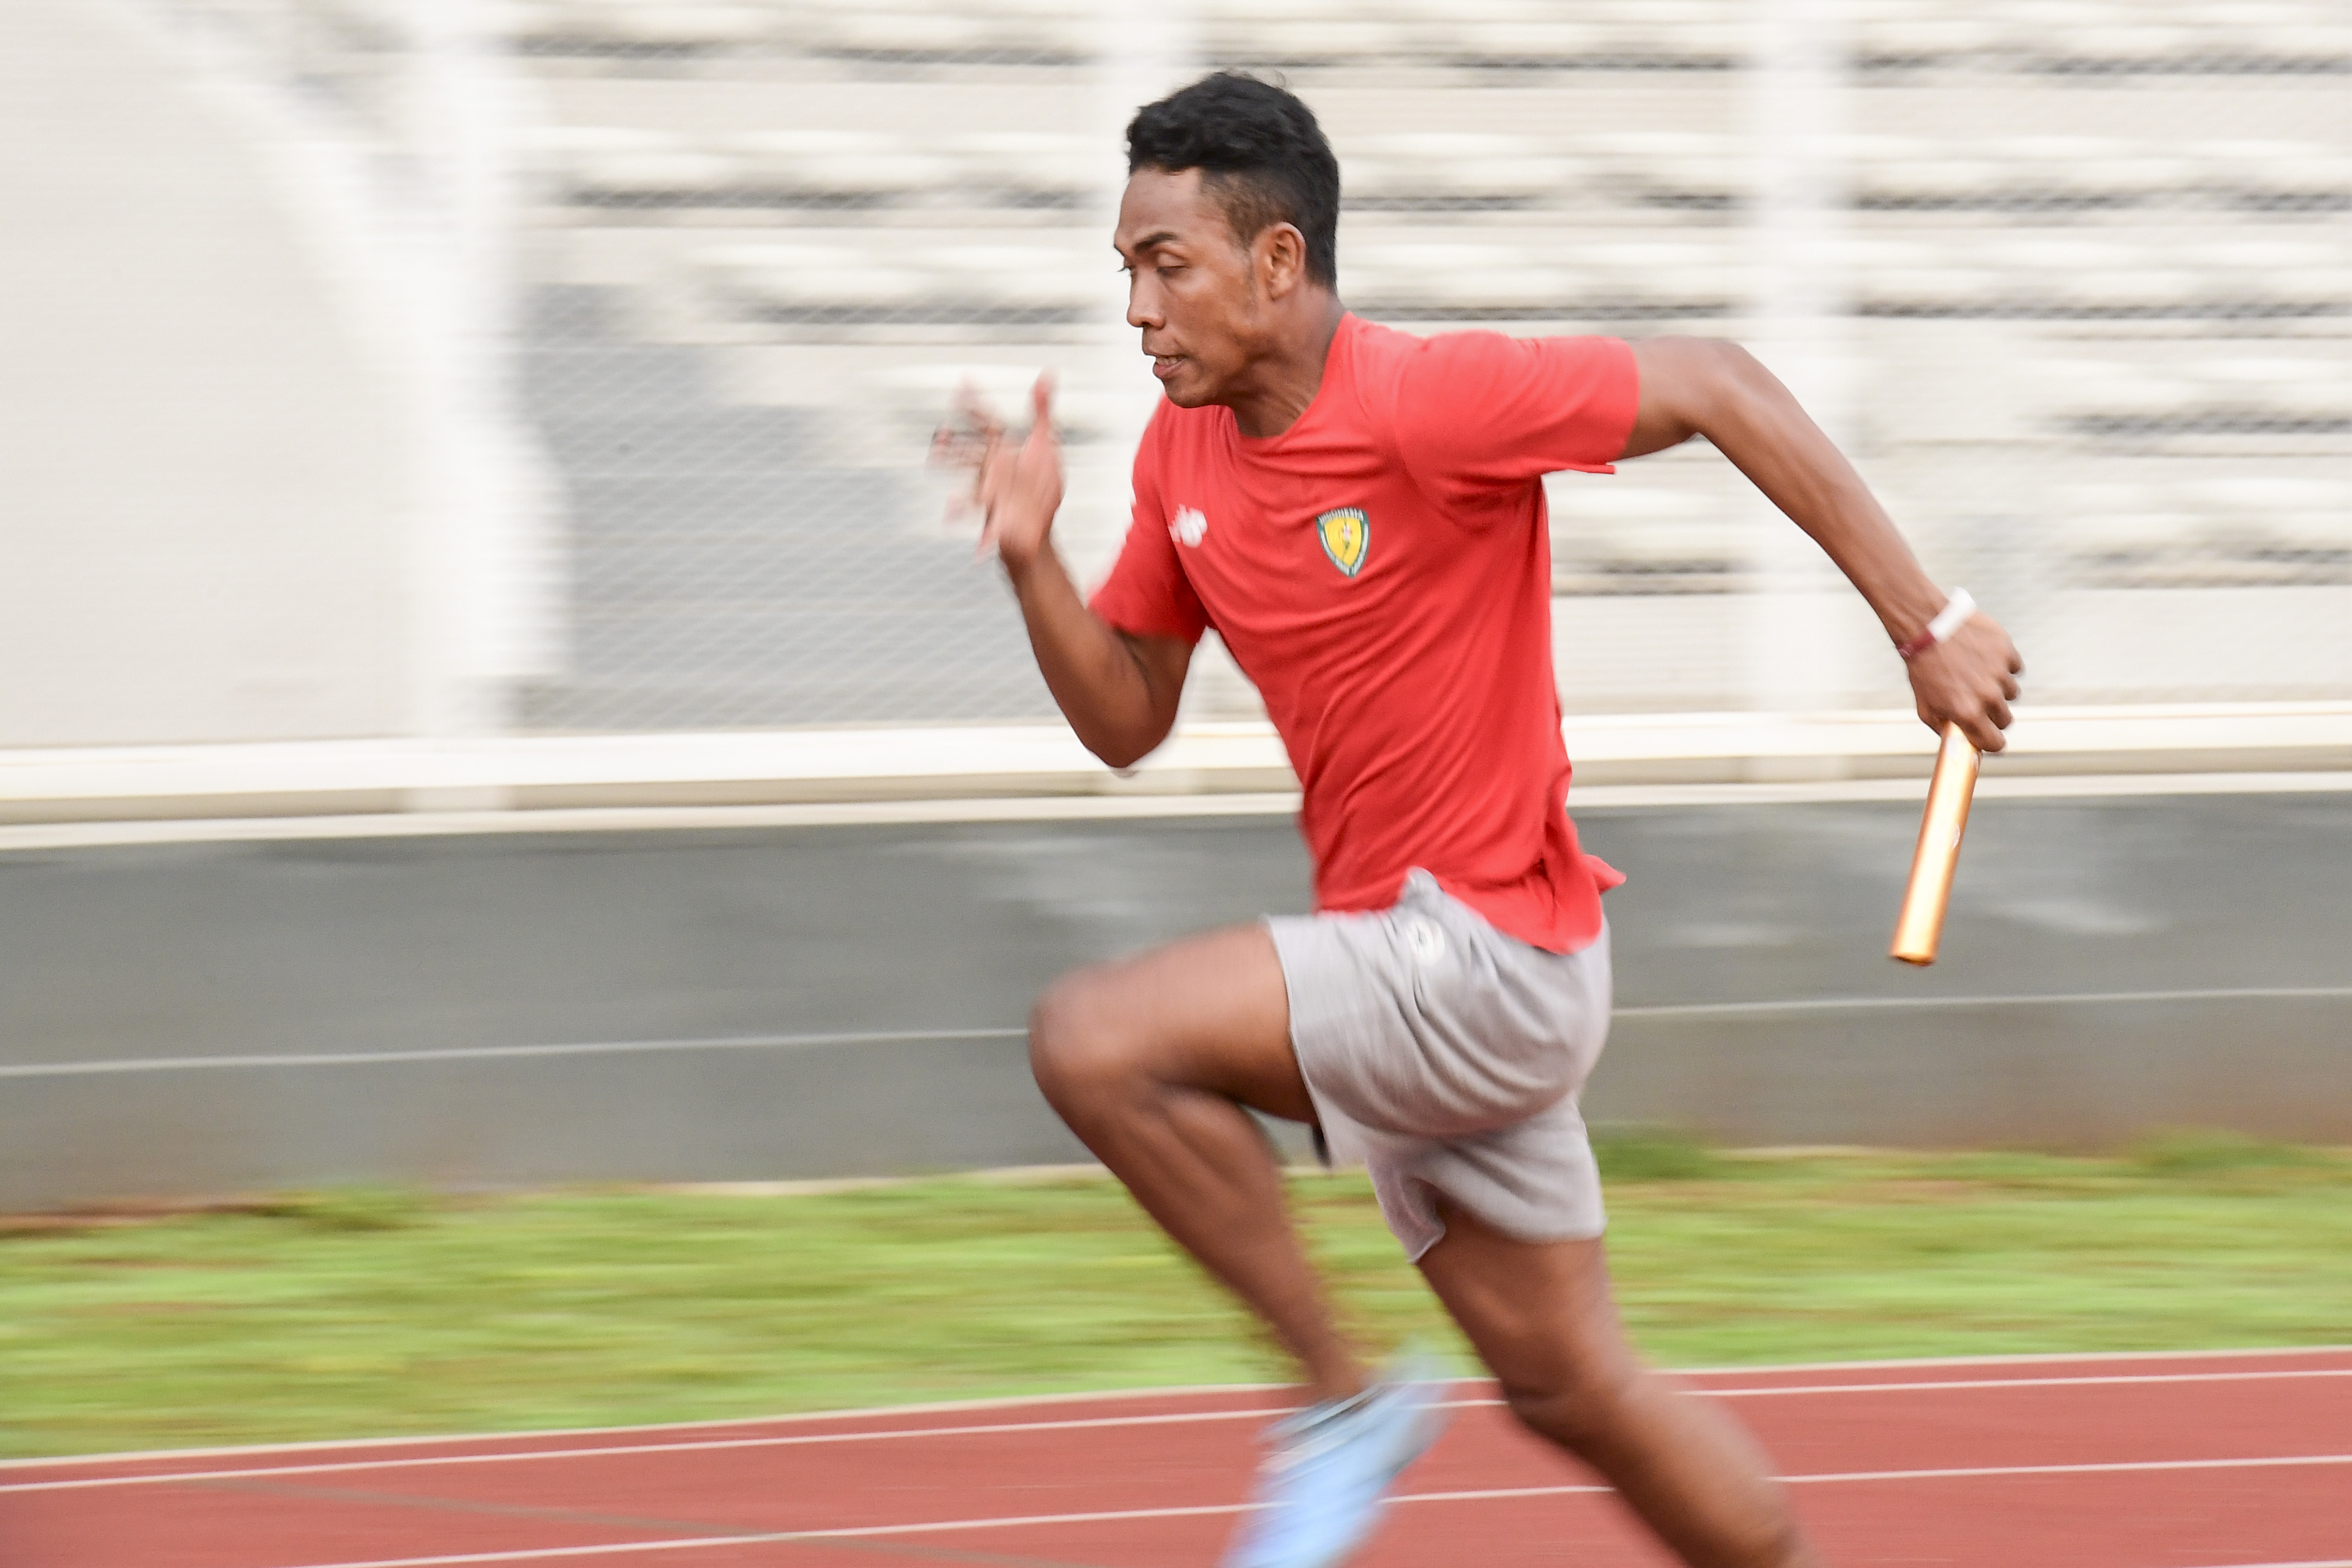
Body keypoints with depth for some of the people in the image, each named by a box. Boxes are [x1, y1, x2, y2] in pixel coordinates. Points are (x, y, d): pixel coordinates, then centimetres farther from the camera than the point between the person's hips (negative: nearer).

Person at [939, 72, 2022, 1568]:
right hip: (1399, 959, 8)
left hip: (1491, 951, -8)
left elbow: (1721, 389, -16)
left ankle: (1345, 1393, -9)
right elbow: (1126, 719, 12)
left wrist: (1927, 626, -17)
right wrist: (1030, 557, -6)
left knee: (1097, 1039, -22)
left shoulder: (1429, 402, -18)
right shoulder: (1181, 456, 6)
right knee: (1572, 1386, 13)